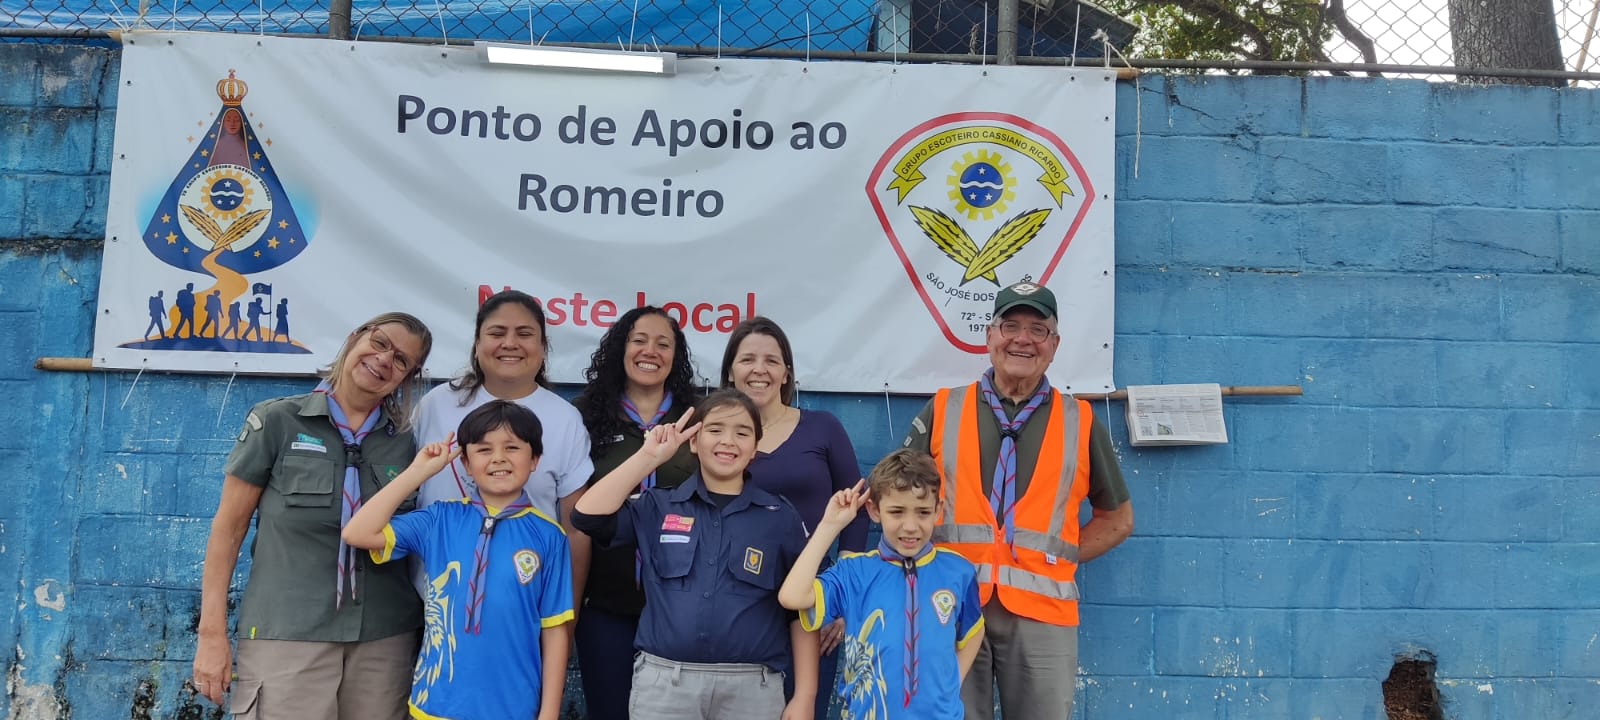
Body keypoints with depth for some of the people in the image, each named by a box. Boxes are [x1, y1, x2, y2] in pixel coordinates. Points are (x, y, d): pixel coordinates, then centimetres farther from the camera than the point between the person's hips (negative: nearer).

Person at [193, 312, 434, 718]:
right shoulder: (276, 421, 0)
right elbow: (228, 529, 1)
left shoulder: (404, 445, 7)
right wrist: (212, 633, -3)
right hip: (285, 635, -2)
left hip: (384, 639, 3)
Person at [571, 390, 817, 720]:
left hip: (752, 687, 0)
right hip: (662, 682, 1)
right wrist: (649, 456, -7)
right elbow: (589, 516, -10)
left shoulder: (781, 517, 5)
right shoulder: (658, 507, 6)